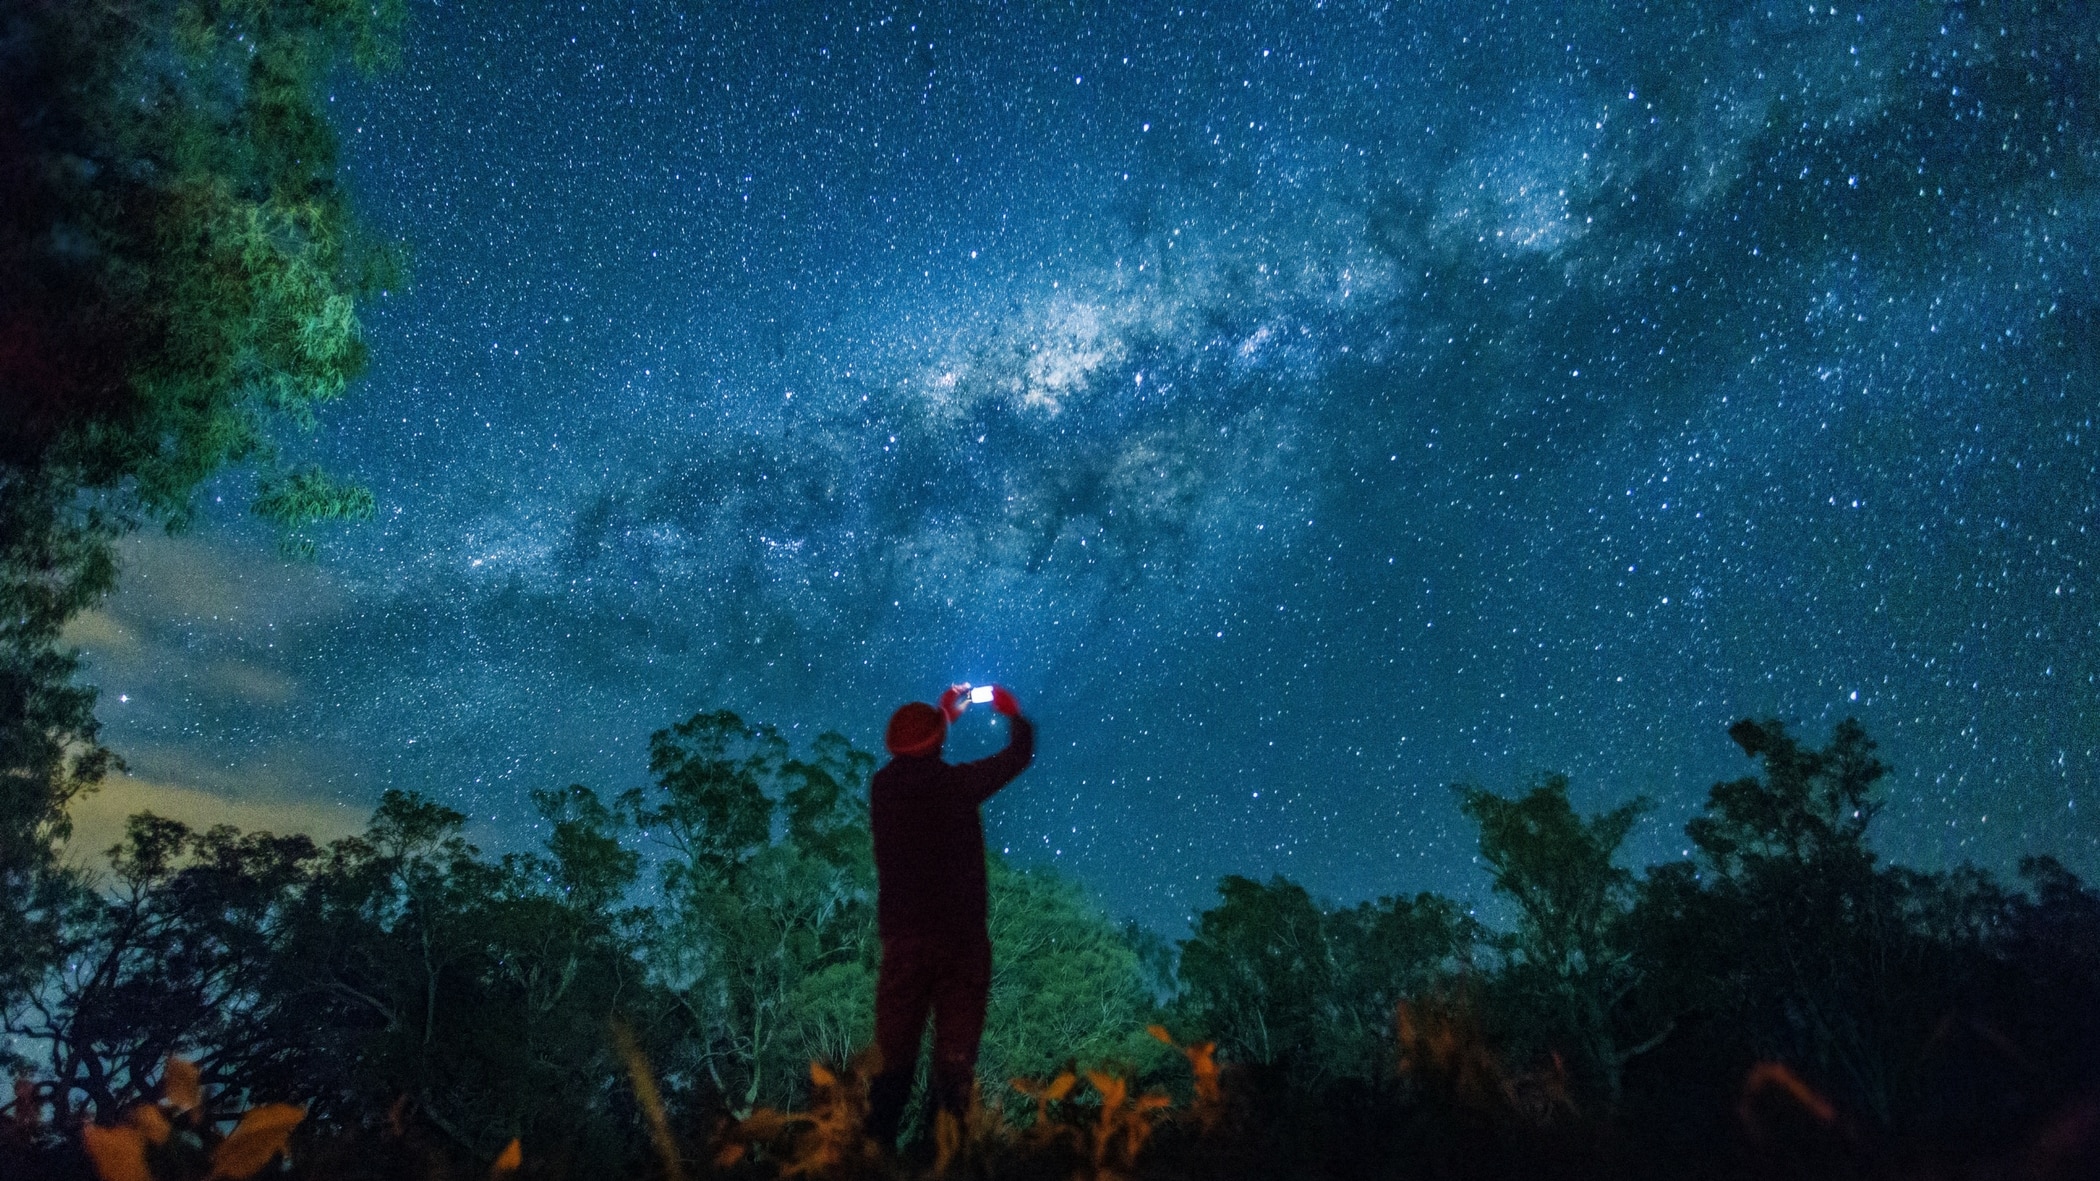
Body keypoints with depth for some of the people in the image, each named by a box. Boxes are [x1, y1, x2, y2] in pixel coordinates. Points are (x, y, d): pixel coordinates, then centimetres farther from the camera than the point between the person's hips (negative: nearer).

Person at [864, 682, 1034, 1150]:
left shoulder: (883, 786, 0)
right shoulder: (955, 782, -11)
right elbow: (1020, 754, 2)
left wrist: (944, 713, 35)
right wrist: (1013, 714, 23)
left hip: (902, 937, 3)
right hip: (959, 936, -3)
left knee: (894, 1054, 10)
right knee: (955, 1056, 5)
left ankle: (878, 1146, 12)